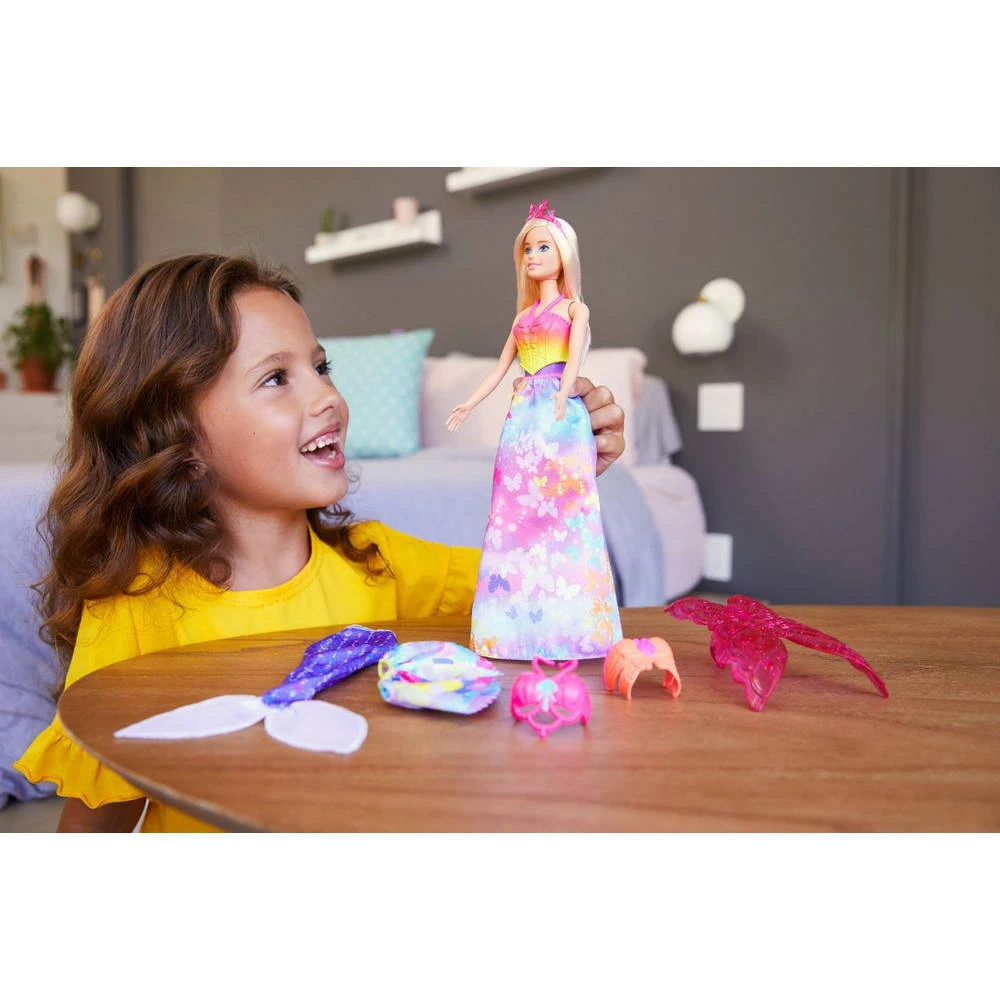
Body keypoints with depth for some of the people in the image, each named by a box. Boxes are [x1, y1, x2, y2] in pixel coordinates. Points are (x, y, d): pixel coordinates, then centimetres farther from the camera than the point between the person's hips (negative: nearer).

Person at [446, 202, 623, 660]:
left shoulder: (575, 308, 6)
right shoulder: (523, 315, 21)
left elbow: (574, 357, -11)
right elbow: (501, 366, 23)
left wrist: (562, 397, -29)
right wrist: (469, 404, 16)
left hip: (560, 413, -5)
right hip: (523, 415, 6)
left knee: (560, 505, -9)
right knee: (516, 507, 2)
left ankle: (563, 619, -4)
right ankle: (520, 620, 9)